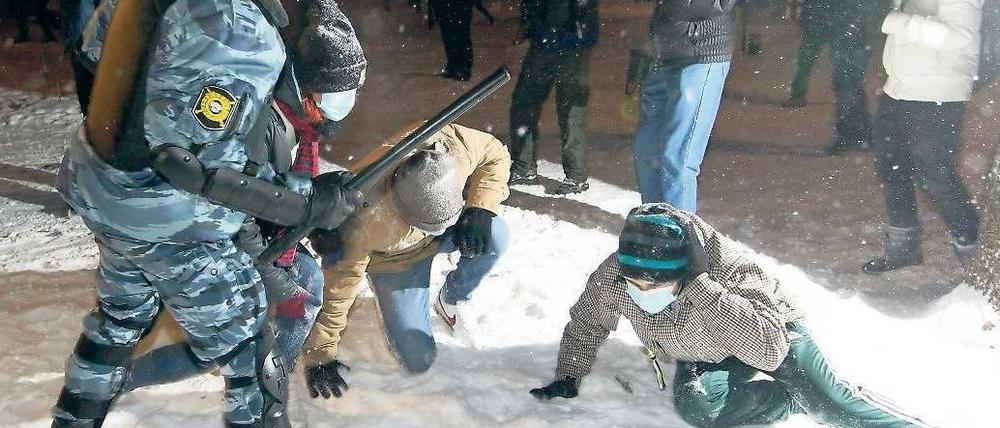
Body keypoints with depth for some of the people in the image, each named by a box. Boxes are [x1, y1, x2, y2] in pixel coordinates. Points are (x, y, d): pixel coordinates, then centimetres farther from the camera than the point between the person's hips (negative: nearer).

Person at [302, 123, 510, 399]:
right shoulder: (368, 218, -43)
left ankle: (450, 300, 2)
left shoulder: (451, 145, -36)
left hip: (440, 240, 3)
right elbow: (336, 286, -30)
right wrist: (320, 356, -22)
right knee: (417, 360, -7)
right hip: (393, 260, -3)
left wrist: (481, 209, -29)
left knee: (494, 236, -29)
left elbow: (495, 154, -14)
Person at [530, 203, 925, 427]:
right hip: (703, 358, 4)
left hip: (773, 331, -3)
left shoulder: (728, 268, -39)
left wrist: (700, 286, -53)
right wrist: (568, 377, -10)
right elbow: (586, 323, -2)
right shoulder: (613, 276, -26)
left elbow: (769, 350, -50)